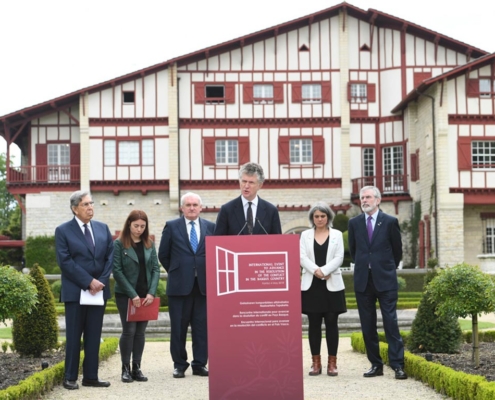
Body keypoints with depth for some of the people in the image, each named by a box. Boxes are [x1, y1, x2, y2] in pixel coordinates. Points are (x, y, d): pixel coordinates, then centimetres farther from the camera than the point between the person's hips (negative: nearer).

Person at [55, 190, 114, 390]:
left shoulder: (103, 228, 11)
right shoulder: (63, 231, -3)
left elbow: (110, 257, 8)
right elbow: (65, 261, -11)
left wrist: (101, 281, -6)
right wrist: (89, 282, -15)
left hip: (99, 289, 4)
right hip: (75, 291, -4)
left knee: (94, 336, 6)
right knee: (74, 336, 1)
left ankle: (91, 376, 12)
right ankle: (70, 377, 9)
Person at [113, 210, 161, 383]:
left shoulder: (149, 244, 8)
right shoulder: (119, 244, -4)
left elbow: (156, 269, 5)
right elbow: (117, 271, -9)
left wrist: (151, 292, -9)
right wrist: (132, 294, -15)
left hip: (145, 295, 4)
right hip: (126, 294, -4)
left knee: (140, 331, 5)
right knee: (129, 330, -5)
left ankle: (137, 368, 11)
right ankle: (126, 369, 4)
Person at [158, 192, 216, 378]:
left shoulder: (210, 227, 7)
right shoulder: (171, 227, 3)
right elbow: (163, 255, 8)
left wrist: (208, 273, 6)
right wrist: (175, 272, 8)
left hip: (203, 284, 1)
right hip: (179, 284, -1)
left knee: (202, 327, 3)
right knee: (178, 327, 3)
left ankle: (200, 364, 11)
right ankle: (179, 365, 13)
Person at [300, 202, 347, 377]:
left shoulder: (337, 235, 8)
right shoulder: (305, 235, 9)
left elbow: (339, 258, -3)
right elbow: (302, 257, -1)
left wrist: (324, 271, -16)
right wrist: (316, 271, -17)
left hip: (331, 285, -1)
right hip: (311, 285, 1)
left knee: (331, 323, -1)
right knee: (314, 324, 1)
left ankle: (332, 362, 3)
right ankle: (316, 362, 6)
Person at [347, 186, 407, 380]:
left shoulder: (390, 222, -1)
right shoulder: (354, 223, 6)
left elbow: (397, 249, 8)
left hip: (385, 280, -3)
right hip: (363, 281, 3)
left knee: (391, 323, -6)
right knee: (367, 326, 5)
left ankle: (398, 365, -4)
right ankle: (376, 364, 13)